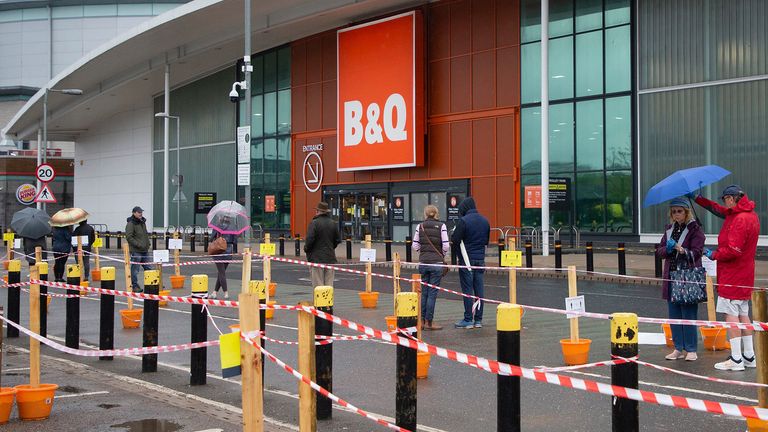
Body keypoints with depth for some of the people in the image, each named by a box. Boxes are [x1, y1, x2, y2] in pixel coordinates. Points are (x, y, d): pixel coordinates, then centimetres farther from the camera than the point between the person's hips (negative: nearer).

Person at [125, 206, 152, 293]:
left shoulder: (142, 222, 16)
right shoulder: (131, 224, -11)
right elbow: (129, 237, -18)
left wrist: (148, 243, 13)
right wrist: (138, 245, -20)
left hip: (145, 250, 8)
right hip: (136, 251, -8)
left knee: (148, 268, 11)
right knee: (135, 269, -1)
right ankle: (135, 286, 6)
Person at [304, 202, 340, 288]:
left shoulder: (314, 223, -11)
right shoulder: (333, 223, 8)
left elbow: (309, 239, -16)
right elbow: (338, 240, 11)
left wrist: (306, 249, 1)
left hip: (316, 258, -5)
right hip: (330, 258, 5)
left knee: (318, 285, -3)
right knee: (329, 285, 9)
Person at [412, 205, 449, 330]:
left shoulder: (420, 226, 3)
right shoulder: (441, 226, -5)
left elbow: (415, 246, 2)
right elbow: (446, 245, -9)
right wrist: (443, 257, 8)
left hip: (423, 262, 3)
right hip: (437, 263, -3)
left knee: (423, 292, 11)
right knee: (432, 293, 0)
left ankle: (421, 320, 15)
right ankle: (429, 322, 3)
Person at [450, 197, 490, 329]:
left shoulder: (463, 221, -13)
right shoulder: (485, 220, 9)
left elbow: (455, 240, -15)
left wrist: (453, 234, 5)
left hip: (467, 259, -6)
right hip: (480, 258, 6)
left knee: (467, 289, -2)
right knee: (479, 289, 8)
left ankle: (468, 320, -1)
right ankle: (478, 319, 11)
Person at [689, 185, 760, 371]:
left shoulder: (740, 219, -20)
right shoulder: (750, 215, 12)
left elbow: (733, 250, -24)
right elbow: (718, 210, 24)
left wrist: (713, 254, -9)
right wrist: (697, 198, 21)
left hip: (732, 275, -10)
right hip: (745, 274, 10)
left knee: (731, 314, -7)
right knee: (743, 314, 13)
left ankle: (736, 360, -6)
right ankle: (749, 357, 18)